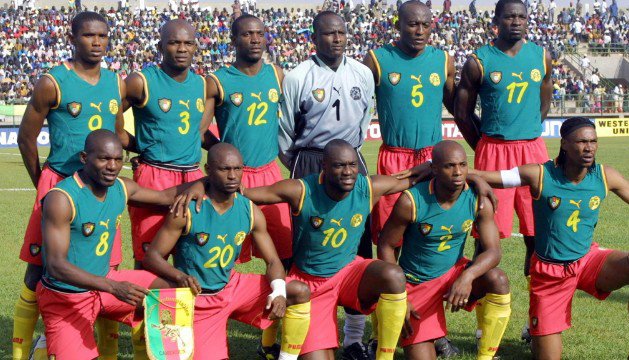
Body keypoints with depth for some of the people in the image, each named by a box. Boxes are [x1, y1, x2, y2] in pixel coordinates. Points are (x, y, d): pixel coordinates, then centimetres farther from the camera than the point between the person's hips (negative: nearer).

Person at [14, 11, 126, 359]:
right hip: (60, 183, -5)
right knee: (39, 270, 0)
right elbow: (26, 138, -2)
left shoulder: (116, 83, 8)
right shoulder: (53, 83, -8)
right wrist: (43, 184, 5)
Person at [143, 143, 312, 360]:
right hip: (196, 298, -4)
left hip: (232, 287, 4)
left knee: (300, 292, -9)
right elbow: (152, 256, -17)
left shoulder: (250, 211, -7)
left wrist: (279, 292, -23)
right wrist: (179, 276, -37)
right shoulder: (187, 210, -20)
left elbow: (272, 261, -2)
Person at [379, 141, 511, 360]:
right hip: (416, 283, -3)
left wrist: (468, 275, -38)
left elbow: (493, 251, -17)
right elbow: (386, 246, -13)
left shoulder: (478, 201, -14)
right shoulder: (411, 201, -23)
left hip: (453, 272, 3)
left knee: (498, 281, -28)